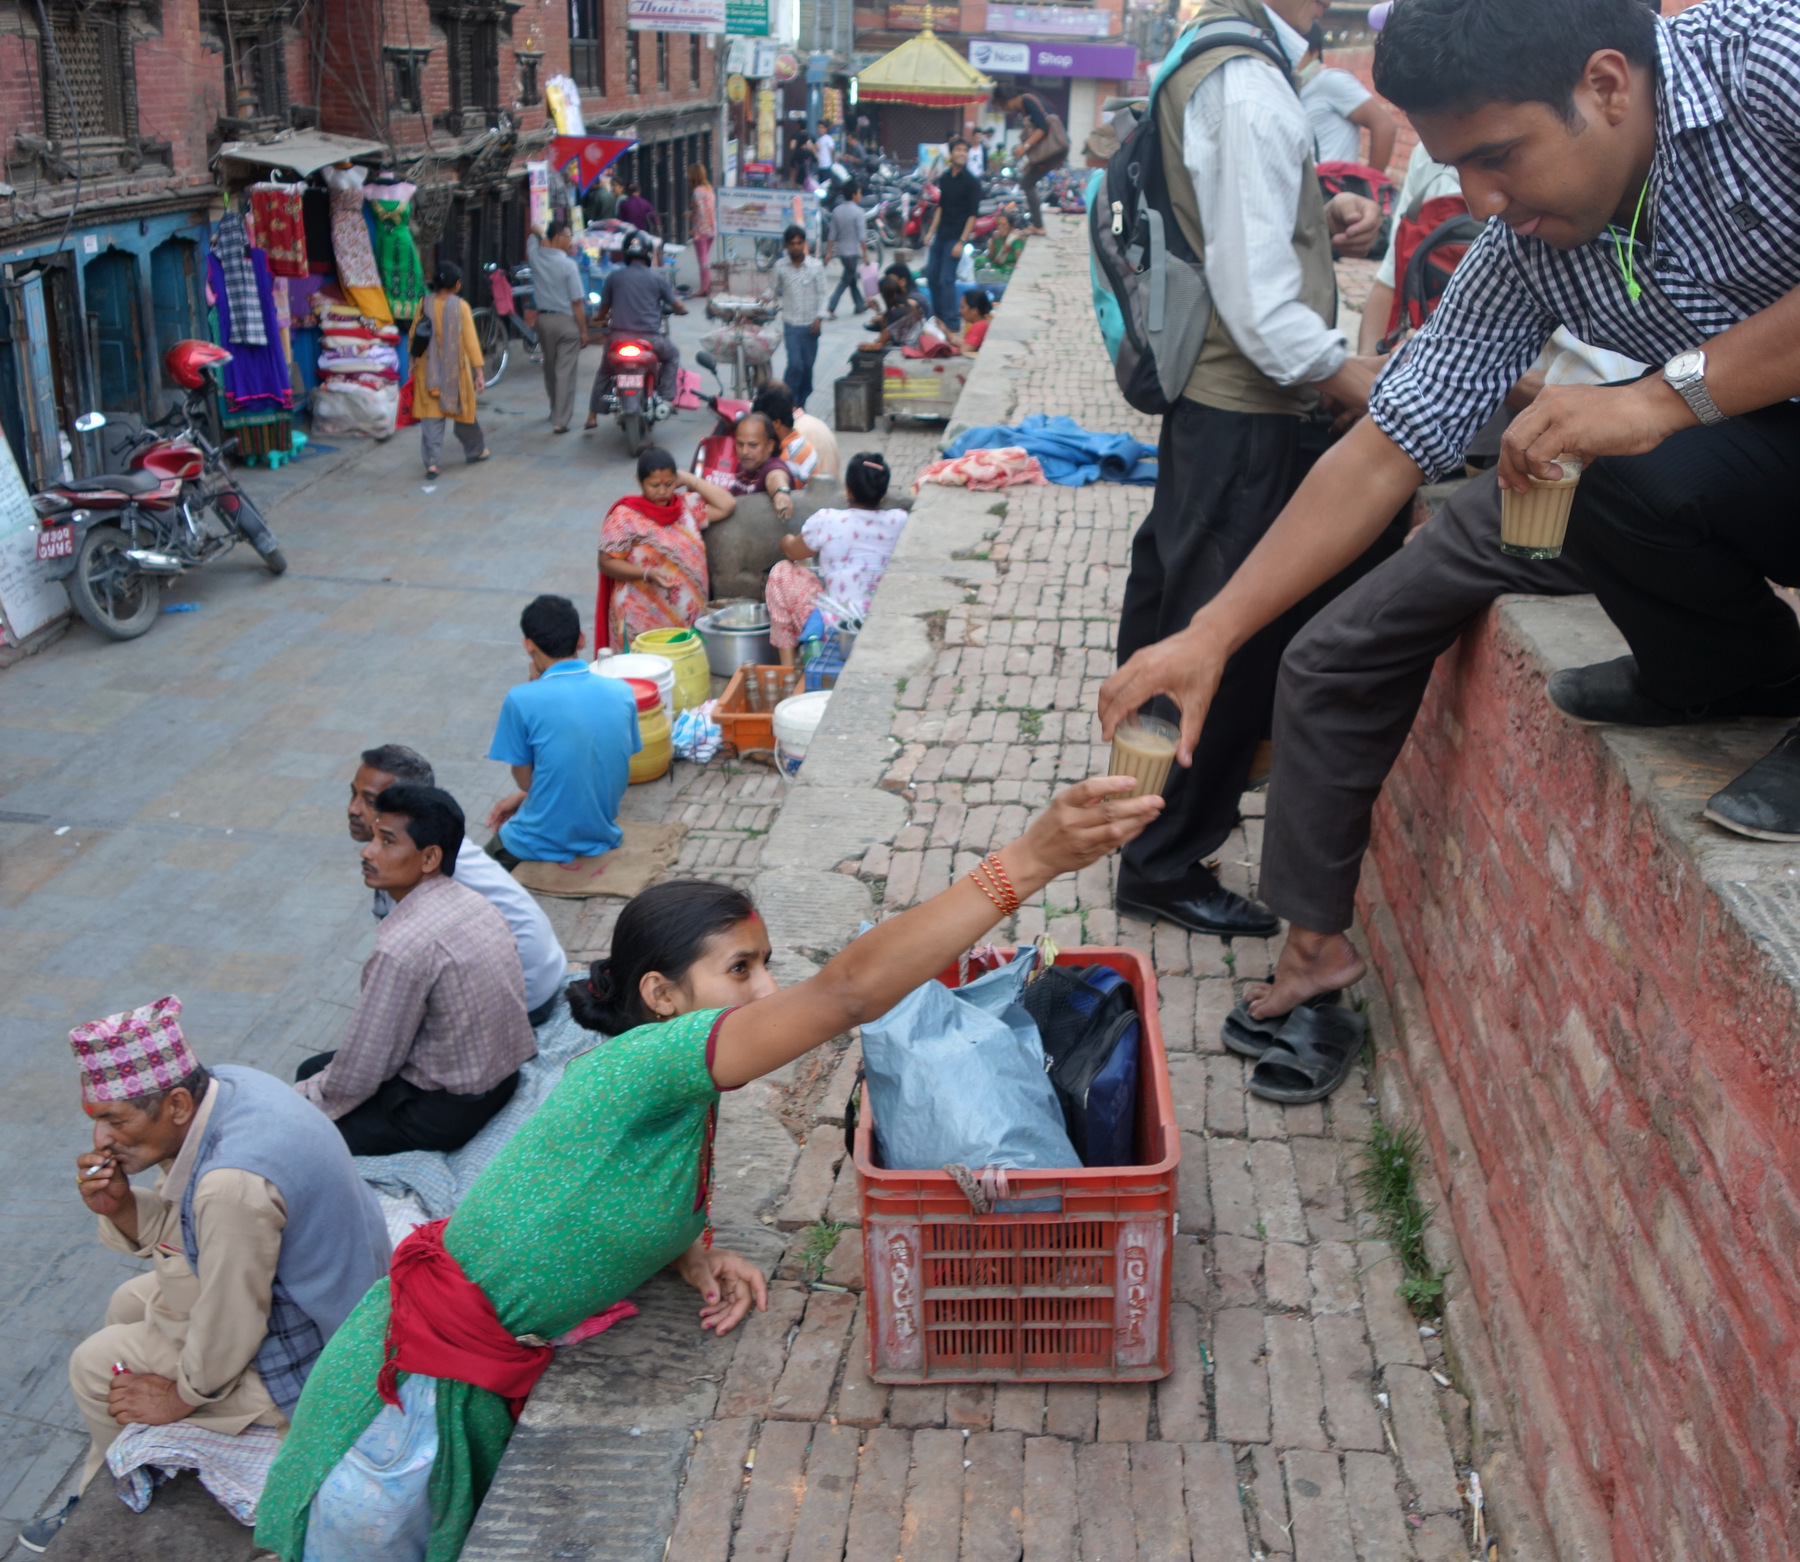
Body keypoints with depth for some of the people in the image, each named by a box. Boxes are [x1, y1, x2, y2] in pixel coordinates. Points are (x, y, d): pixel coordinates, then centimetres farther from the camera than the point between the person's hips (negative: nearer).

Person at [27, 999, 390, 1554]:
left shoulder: (233, 1184, -38)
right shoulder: (222, 1085, -9)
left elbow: (229, 1332, -25)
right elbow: (177, 1230, 4)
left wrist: (181, 1395, -7)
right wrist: (120, 1207, -15)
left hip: (308, 1360, -9)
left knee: (96, 1366, 3)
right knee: (130, 1304, 22)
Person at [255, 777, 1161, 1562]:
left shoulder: (687, 1098, -2)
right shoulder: (643, 1064, -31)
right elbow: (847, 993, -44)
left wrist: (697, 1260, -12)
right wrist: (1029, 862, -50)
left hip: (502, 1375, 8)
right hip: (428, 1373, -8)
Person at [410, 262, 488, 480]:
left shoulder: (425, 305, -2)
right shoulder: (460, 307, -9)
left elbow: (414, 337, 3)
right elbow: (471, 340, -9)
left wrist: (414, 362, 15)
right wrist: (478, 371, -5)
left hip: (429, 370, 1)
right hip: (455, 370, -1)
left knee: (431, 415, 3)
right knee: (462, 409, 17)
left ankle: (432, 462, -6)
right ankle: (475, 450, 34)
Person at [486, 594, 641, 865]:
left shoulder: (522, 700, -19)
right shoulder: (621, 691, -4)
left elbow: (524, 779, -6)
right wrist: (522, 797, 9)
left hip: (544, 847, -4)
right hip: (604, 839, 4)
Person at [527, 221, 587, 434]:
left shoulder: (535, 255, -1)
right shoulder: (568, 265, -16)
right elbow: (577, 302, -14)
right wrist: (584, 330, -8)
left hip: (543, 318, 6)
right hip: (566, 321, -6)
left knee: (549, 368, 21)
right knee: (565, 372, -3)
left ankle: (556, 409, 37)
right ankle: (560, 421, -5)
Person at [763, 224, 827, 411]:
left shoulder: (815, 266, -3)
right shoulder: (779, 267, -2)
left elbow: (821, 294, 1)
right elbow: (774, 291, 9)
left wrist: (819, 318, -9)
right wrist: (765, 297, -11)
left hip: (810, 325, 1)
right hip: (791, 324, -1)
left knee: (808, 366, 7)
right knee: (795, 364, -15)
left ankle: (801, 403, 23)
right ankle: (789, 404, -4)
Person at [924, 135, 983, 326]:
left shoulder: (971, 181, -10)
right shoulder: (944, 178, 9)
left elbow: (973, 214, -12)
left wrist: (961, 242, -17)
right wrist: (931, 232, 14)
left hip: (955, 237, -7)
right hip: (940, 235, 7)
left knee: (947, 279, -9)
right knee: (931, 276, 12)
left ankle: (950, 321, -2)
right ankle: (938, 313, 28)